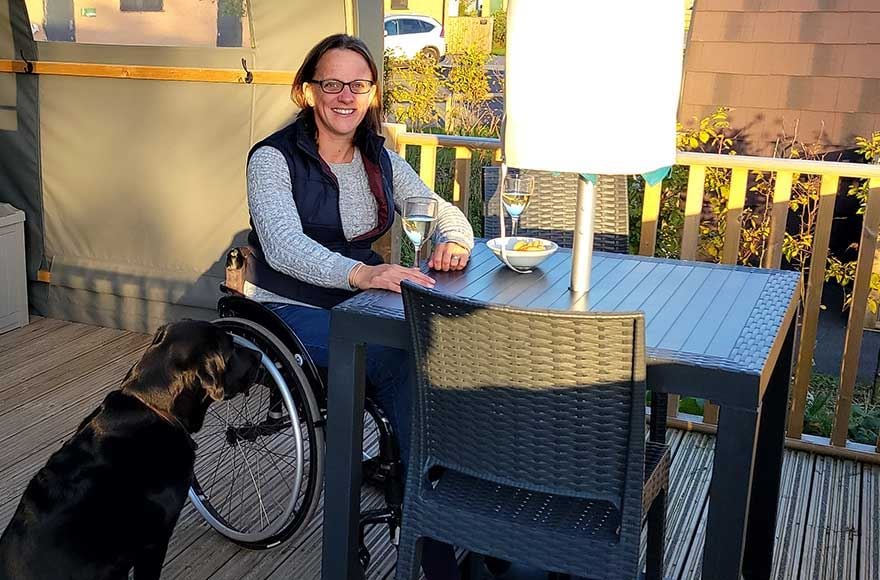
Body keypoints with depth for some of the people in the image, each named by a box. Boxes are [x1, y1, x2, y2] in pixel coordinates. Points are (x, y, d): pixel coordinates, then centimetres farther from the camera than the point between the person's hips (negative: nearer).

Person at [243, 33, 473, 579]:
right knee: (402, 360, -30)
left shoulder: (381, 160, 9)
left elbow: (443, 211, 8)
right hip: (291, 312, -5)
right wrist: (361, 273, -45)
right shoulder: (274, 157, -10)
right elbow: (283, 246, -26)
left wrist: (453, 240, -19)